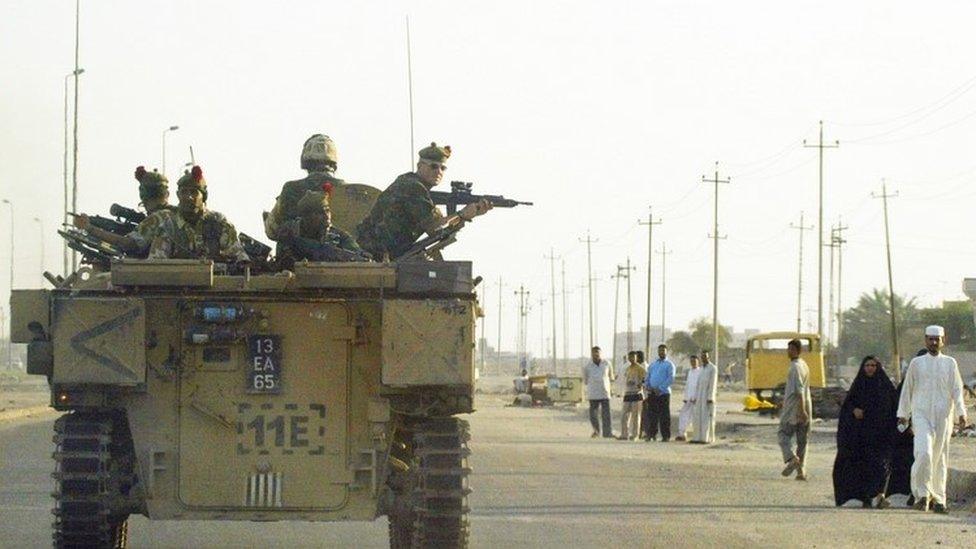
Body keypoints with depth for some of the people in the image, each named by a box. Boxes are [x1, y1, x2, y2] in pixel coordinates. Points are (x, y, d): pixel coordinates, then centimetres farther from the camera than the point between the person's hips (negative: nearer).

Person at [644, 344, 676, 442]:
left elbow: (671, 379, -10)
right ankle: (652, 434, 9)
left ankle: (666, 436, -1)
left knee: (664, 416, -4)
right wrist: (647, 386, -1)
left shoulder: (669, 364, 0)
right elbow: (648, 376, 20)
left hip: (663, 393, -5)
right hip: (652, 393, 5)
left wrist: (660, 388, -16)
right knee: (652, 414, 4)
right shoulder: (653, 364, 19)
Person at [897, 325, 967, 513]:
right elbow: (907, 389, 14)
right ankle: (922, 493, -9)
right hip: (921, 415, -1)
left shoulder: (950, 363, 9)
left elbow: (957, 390, 7)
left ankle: (938, 498, 12)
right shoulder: (916, 363, 9)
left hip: (943, 416, 1)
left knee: (940, 458, 4)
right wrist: (903, 413, 14)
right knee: (923, 453, -19)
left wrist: (961, 412, -6)